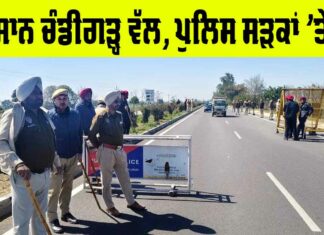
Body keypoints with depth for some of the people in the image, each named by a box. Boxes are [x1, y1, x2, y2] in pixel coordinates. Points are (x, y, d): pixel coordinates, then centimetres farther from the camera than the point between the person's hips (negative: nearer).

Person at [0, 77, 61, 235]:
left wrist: (56, 162, 26)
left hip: (44, 175, 7)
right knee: (22, 221, 2)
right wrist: (17, 163, -32)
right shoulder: (14, 114, -10)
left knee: (40, 216, 20)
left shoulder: (43, 115, 11)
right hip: (25, 176, -7)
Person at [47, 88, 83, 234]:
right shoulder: (49, 116, -9)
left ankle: (65, 212, 28)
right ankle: (52, 218, 7)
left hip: (72, 157, 5)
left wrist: (79, 152, 10)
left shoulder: (75, 115, 4)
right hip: (56, 157, -4)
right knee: (54, 189, -2)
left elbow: (79, 134, 11)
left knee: (67, 186, 15)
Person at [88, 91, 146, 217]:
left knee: (125, 178, 15)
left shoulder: (119, 115, 7)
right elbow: (91, 134, -7)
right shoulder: (101, 117, -12)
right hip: (106, 151, -6)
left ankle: (131, 202, 28)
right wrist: (100, 146, 0)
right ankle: (110, 206, 20)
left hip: (120, 150, 6)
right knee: (107, 181, 7)